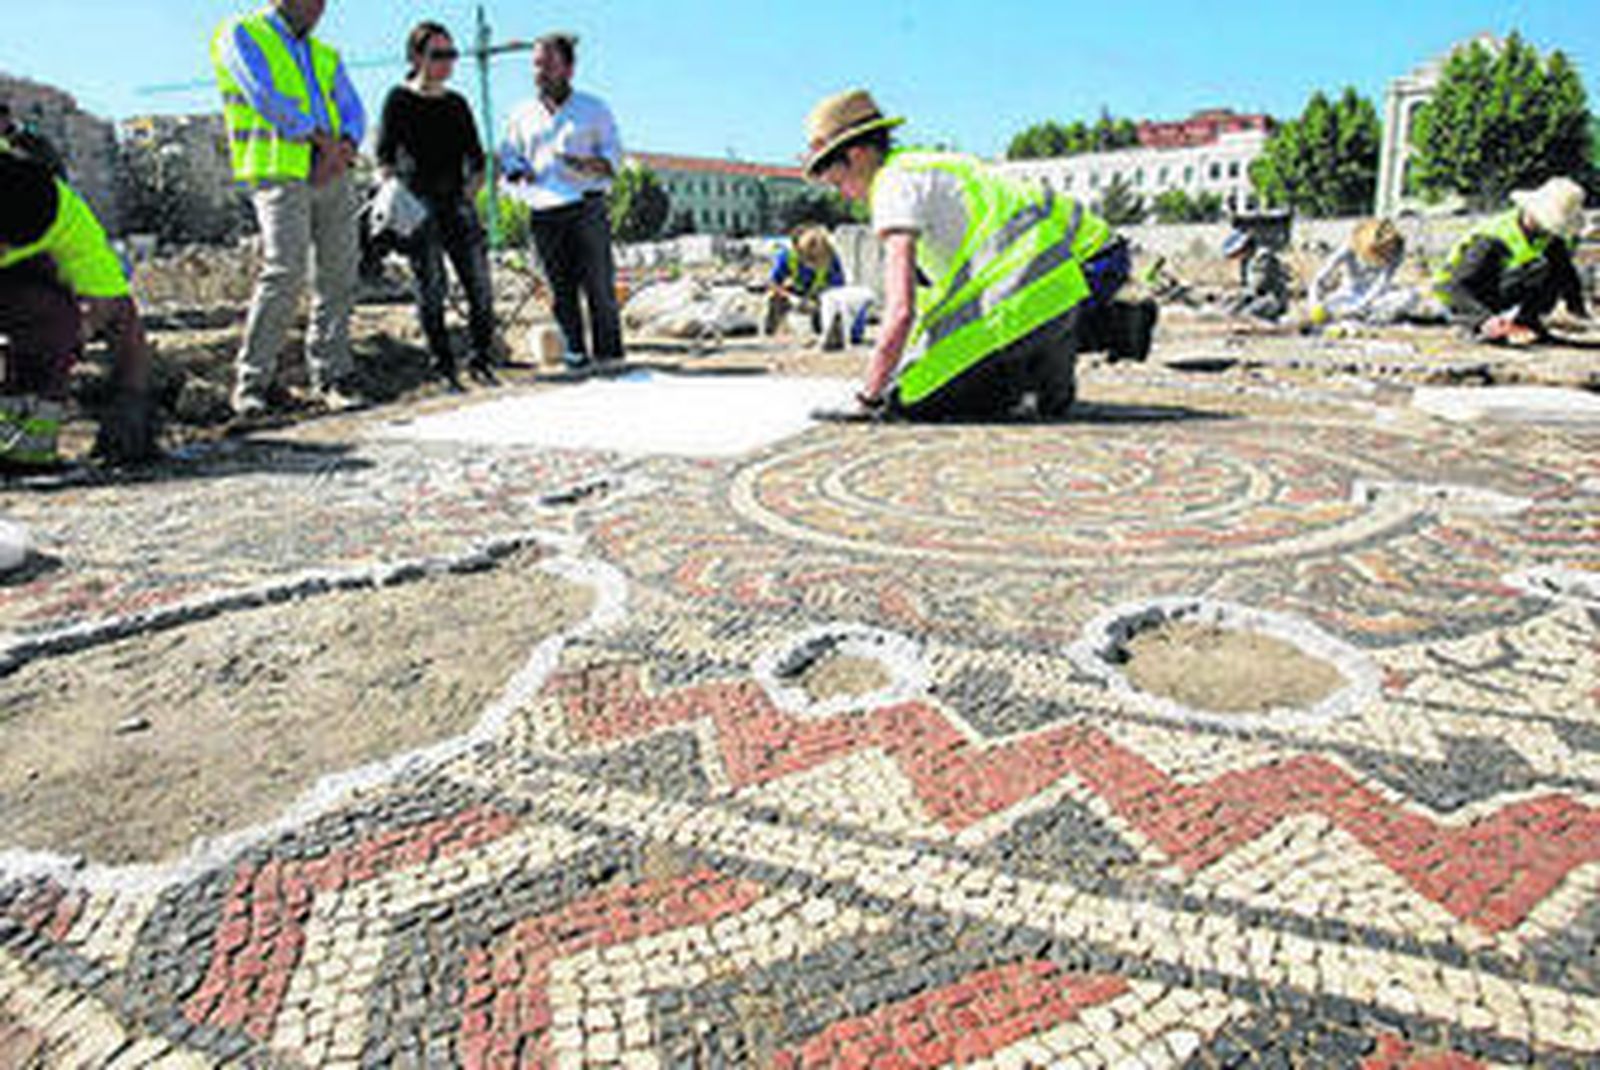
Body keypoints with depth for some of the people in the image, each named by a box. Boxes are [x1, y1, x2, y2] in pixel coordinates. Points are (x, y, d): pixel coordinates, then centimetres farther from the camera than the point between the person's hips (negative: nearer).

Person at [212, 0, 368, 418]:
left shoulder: (325, 55, 26)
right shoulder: (241, 34, 8)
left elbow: (353, 111, 14)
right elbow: (266, 97, -7)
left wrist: (343, 147, -6)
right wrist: (320, 137, -8)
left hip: (332, 176, 6)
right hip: (278, 174, -6)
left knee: (338, 274, -2)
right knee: (284, 272, -17)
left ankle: (332, 374, 5)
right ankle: (251, 383, -10)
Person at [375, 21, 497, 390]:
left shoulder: (457, 104, 16)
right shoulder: (400, 99, 2)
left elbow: (476, 156, 19)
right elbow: (385, 156, -3)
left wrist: (470, 191, 6)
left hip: (457, 203, 4)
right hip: (418, 205, -4)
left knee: (480, 284, -3)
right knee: (431, 288, -5)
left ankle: (481, 360, 7)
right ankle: (443, 366, 2)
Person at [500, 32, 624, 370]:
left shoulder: (594, 109, 12)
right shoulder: (522, 115, 19)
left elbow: (614, 155, 8)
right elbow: (508, 156, 21)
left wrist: (589, 165, -13)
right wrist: (518, 173, -2)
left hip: (587, 207, -2)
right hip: (543, 213, 2)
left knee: (599, 285, -7)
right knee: (561, 289, 0)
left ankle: (609, 355, -1)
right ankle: (575, 355, 6)